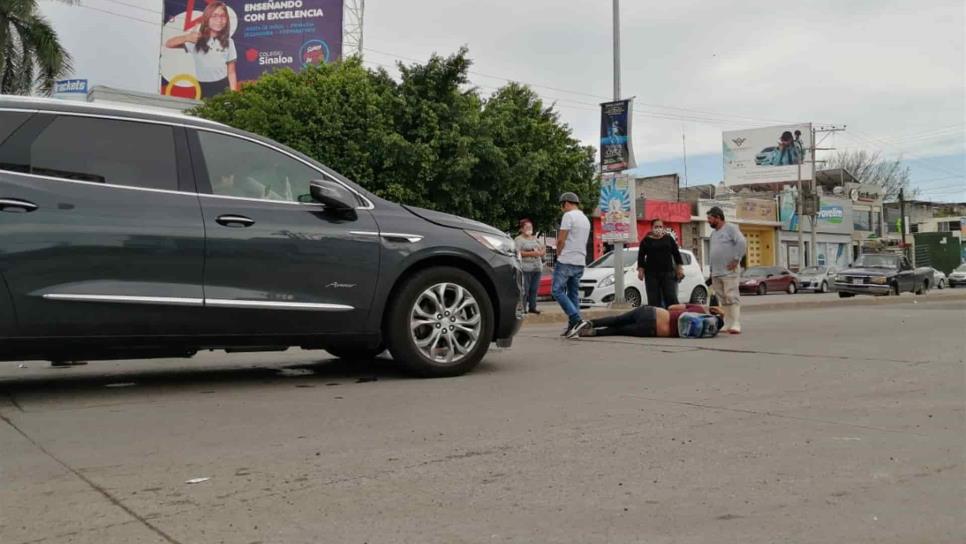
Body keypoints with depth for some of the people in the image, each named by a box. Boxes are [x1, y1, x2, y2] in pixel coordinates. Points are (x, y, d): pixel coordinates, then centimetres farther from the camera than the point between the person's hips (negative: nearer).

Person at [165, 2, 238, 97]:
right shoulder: (196, 39, -3)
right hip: (202, 88, 0)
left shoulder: (228, 42, 1)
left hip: (222, 87, 0)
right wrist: (186, 37, -29)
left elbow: (231, 72, 3)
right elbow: (168, 44, -10)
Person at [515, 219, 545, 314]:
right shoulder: (519, 239, -1)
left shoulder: (535, 239, 20)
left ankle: (532, 307, 14)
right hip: (525, 268, -6)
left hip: (537, 267, 7)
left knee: (534, 289, 7)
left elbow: (543, 248, 18)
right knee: (525, 290, -9)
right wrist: (531, 254, -16)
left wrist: (540, 253, -6)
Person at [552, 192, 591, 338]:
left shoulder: (569, 215, -9)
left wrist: (558, 254, 5)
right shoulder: (586, 219, 18)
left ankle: (576, 320, -17)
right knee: (574, 294, 10)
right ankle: (573, 326, 6)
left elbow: (561, 240, -12)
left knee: (558, 291, -5)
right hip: (580, 262, 8)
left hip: (566, 261, -8)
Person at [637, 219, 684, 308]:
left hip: (668, 272, 1)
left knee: (671, 297, -3)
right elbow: (641, 256, 5)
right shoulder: (646, 240, 6)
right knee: (654, 300, -2)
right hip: (651, 273, -1)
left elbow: (676, 254, 11)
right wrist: (640, 270, -3)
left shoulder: (669, 239, 11)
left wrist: (680, 268, 5)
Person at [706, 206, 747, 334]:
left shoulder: (730, 228, -3)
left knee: (732, 297, -12)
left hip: (729, 271, -8)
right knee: (723, 300, 7)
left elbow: (742, 243, -15)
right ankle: (726, 325, 10)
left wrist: (736, 259, -16)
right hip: (716, 273, 8)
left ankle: (735, 325, -15)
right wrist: (712, 270, 20)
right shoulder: (713, 233, 22)